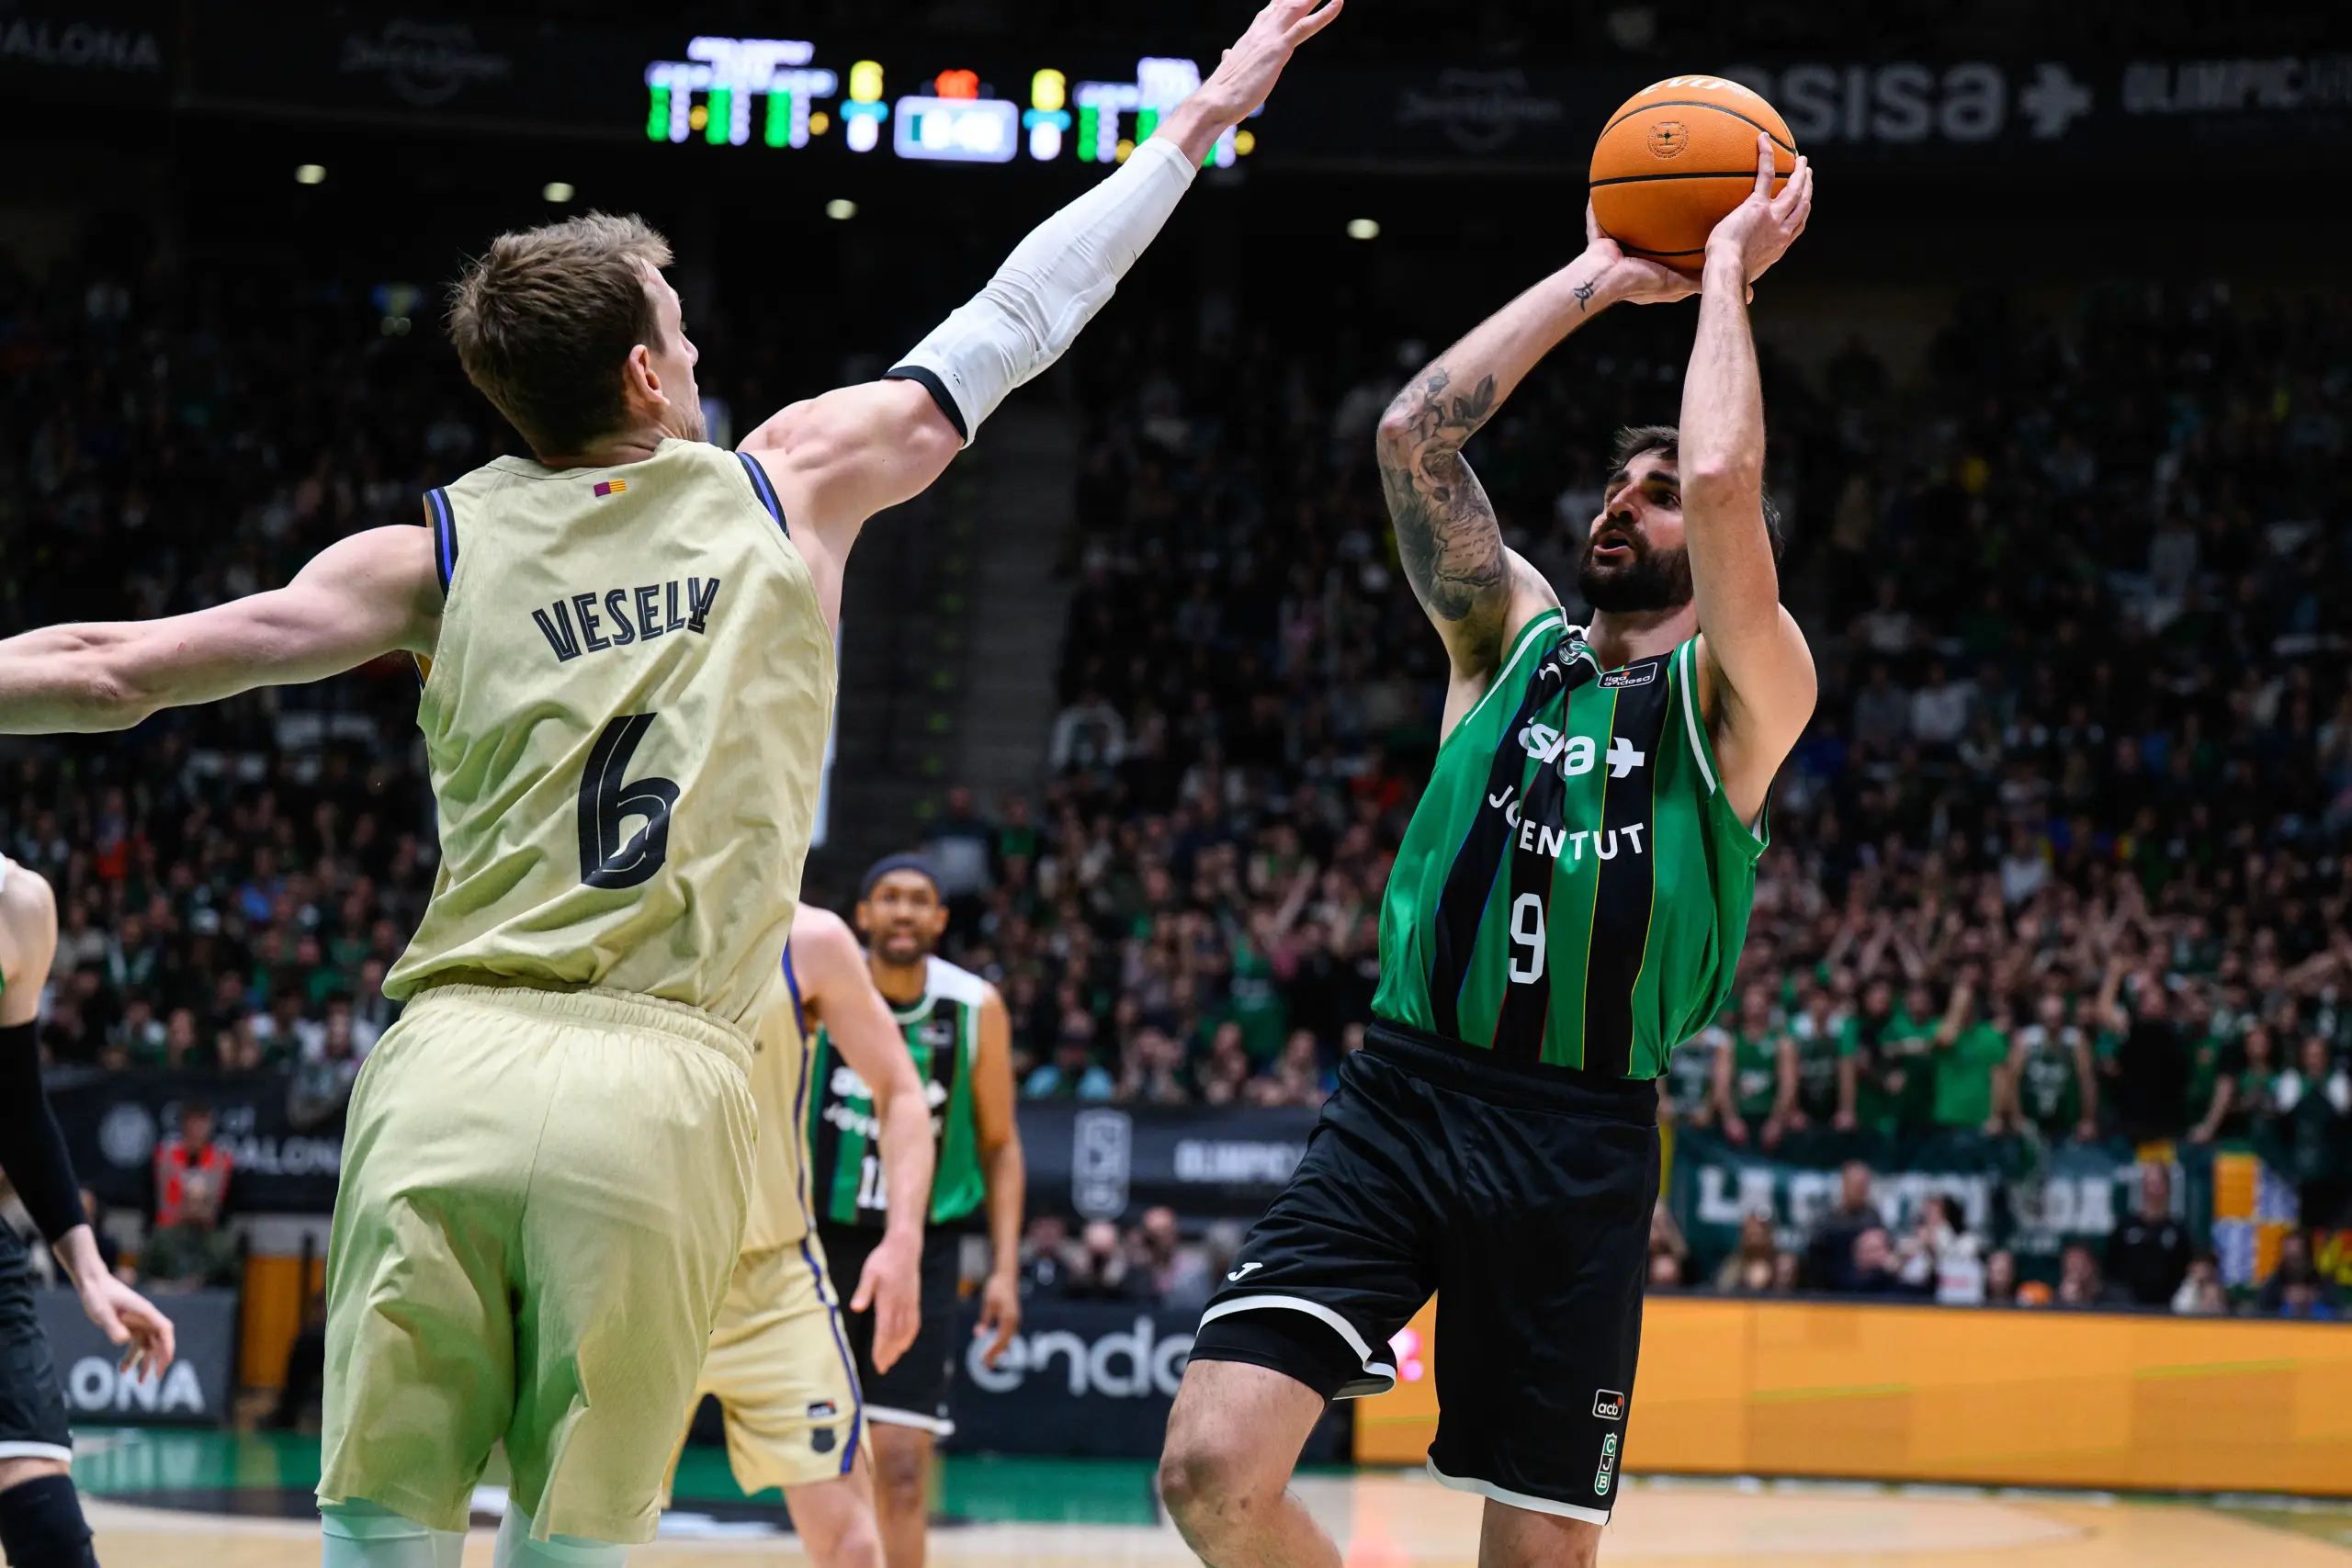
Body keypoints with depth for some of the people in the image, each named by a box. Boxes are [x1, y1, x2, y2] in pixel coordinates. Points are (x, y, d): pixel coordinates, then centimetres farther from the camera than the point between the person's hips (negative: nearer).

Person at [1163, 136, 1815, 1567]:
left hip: (1582, 1141, -2)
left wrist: (1727, 278, 0)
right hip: (1402, 1099, 2)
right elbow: (1416, 432, 3)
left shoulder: (1740, 694, 4)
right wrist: (1601, 280, 8)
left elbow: (1724, 481, -14)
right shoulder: (1512, 640, 14)